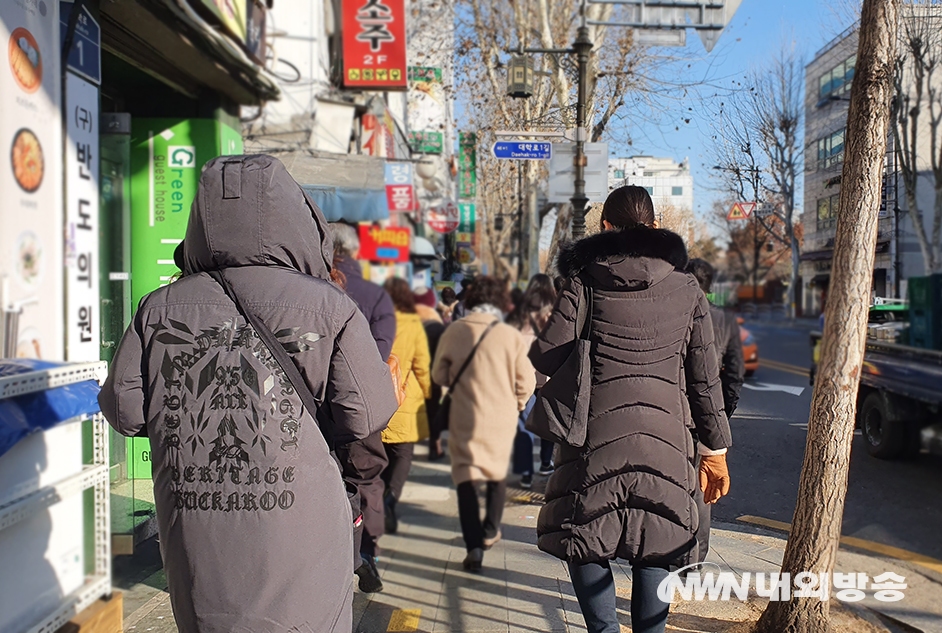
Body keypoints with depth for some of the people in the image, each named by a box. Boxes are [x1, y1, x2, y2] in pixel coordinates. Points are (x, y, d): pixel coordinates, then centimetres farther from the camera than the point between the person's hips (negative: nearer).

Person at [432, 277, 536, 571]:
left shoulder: (454, 331, -10)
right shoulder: (511, 336, -12)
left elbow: (439, 375, 1)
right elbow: (526, 381, -5)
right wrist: (516, 402, 15)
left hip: (465, 417, -1)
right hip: (502, 417, 1)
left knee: (465, 477, 4)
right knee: (497, 473, 23)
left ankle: (474, 545, -8)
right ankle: (490, 531, 36)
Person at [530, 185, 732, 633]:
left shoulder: (584, 281, -2)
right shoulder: (685, 288, 6)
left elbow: (546, 356, -6)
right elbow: (705, 377, 7)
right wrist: (715, 449, 14)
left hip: (597, 434, -2)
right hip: (664, 439, 2)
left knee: (583, 537, 12)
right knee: (654, 546, 14)